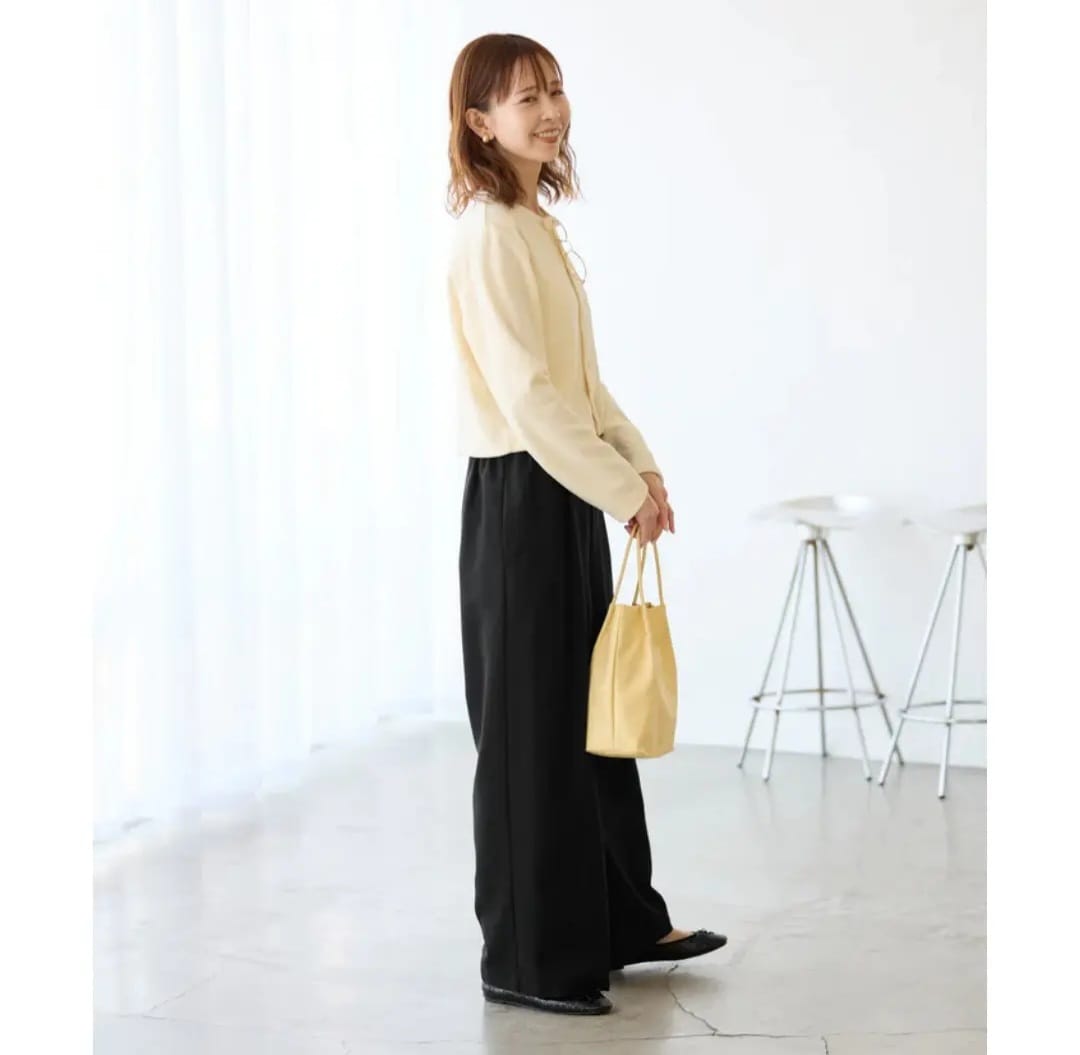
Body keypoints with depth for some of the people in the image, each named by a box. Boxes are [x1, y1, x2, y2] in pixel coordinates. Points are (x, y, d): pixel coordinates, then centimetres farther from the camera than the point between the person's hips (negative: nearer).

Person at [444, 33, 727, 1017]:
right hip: (519, 495, -9)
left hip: (570, 491, 9)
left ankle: (620, 921, 29)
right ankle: (528, 959, 12)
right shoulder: (490, 232, -15)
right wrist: (622, 489, -16)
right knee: (530, 726, 0)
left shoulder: (539, 224, 14)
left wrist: (642, 462, 4)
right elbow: (525, 391, -21)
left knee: (593, 712, 16)